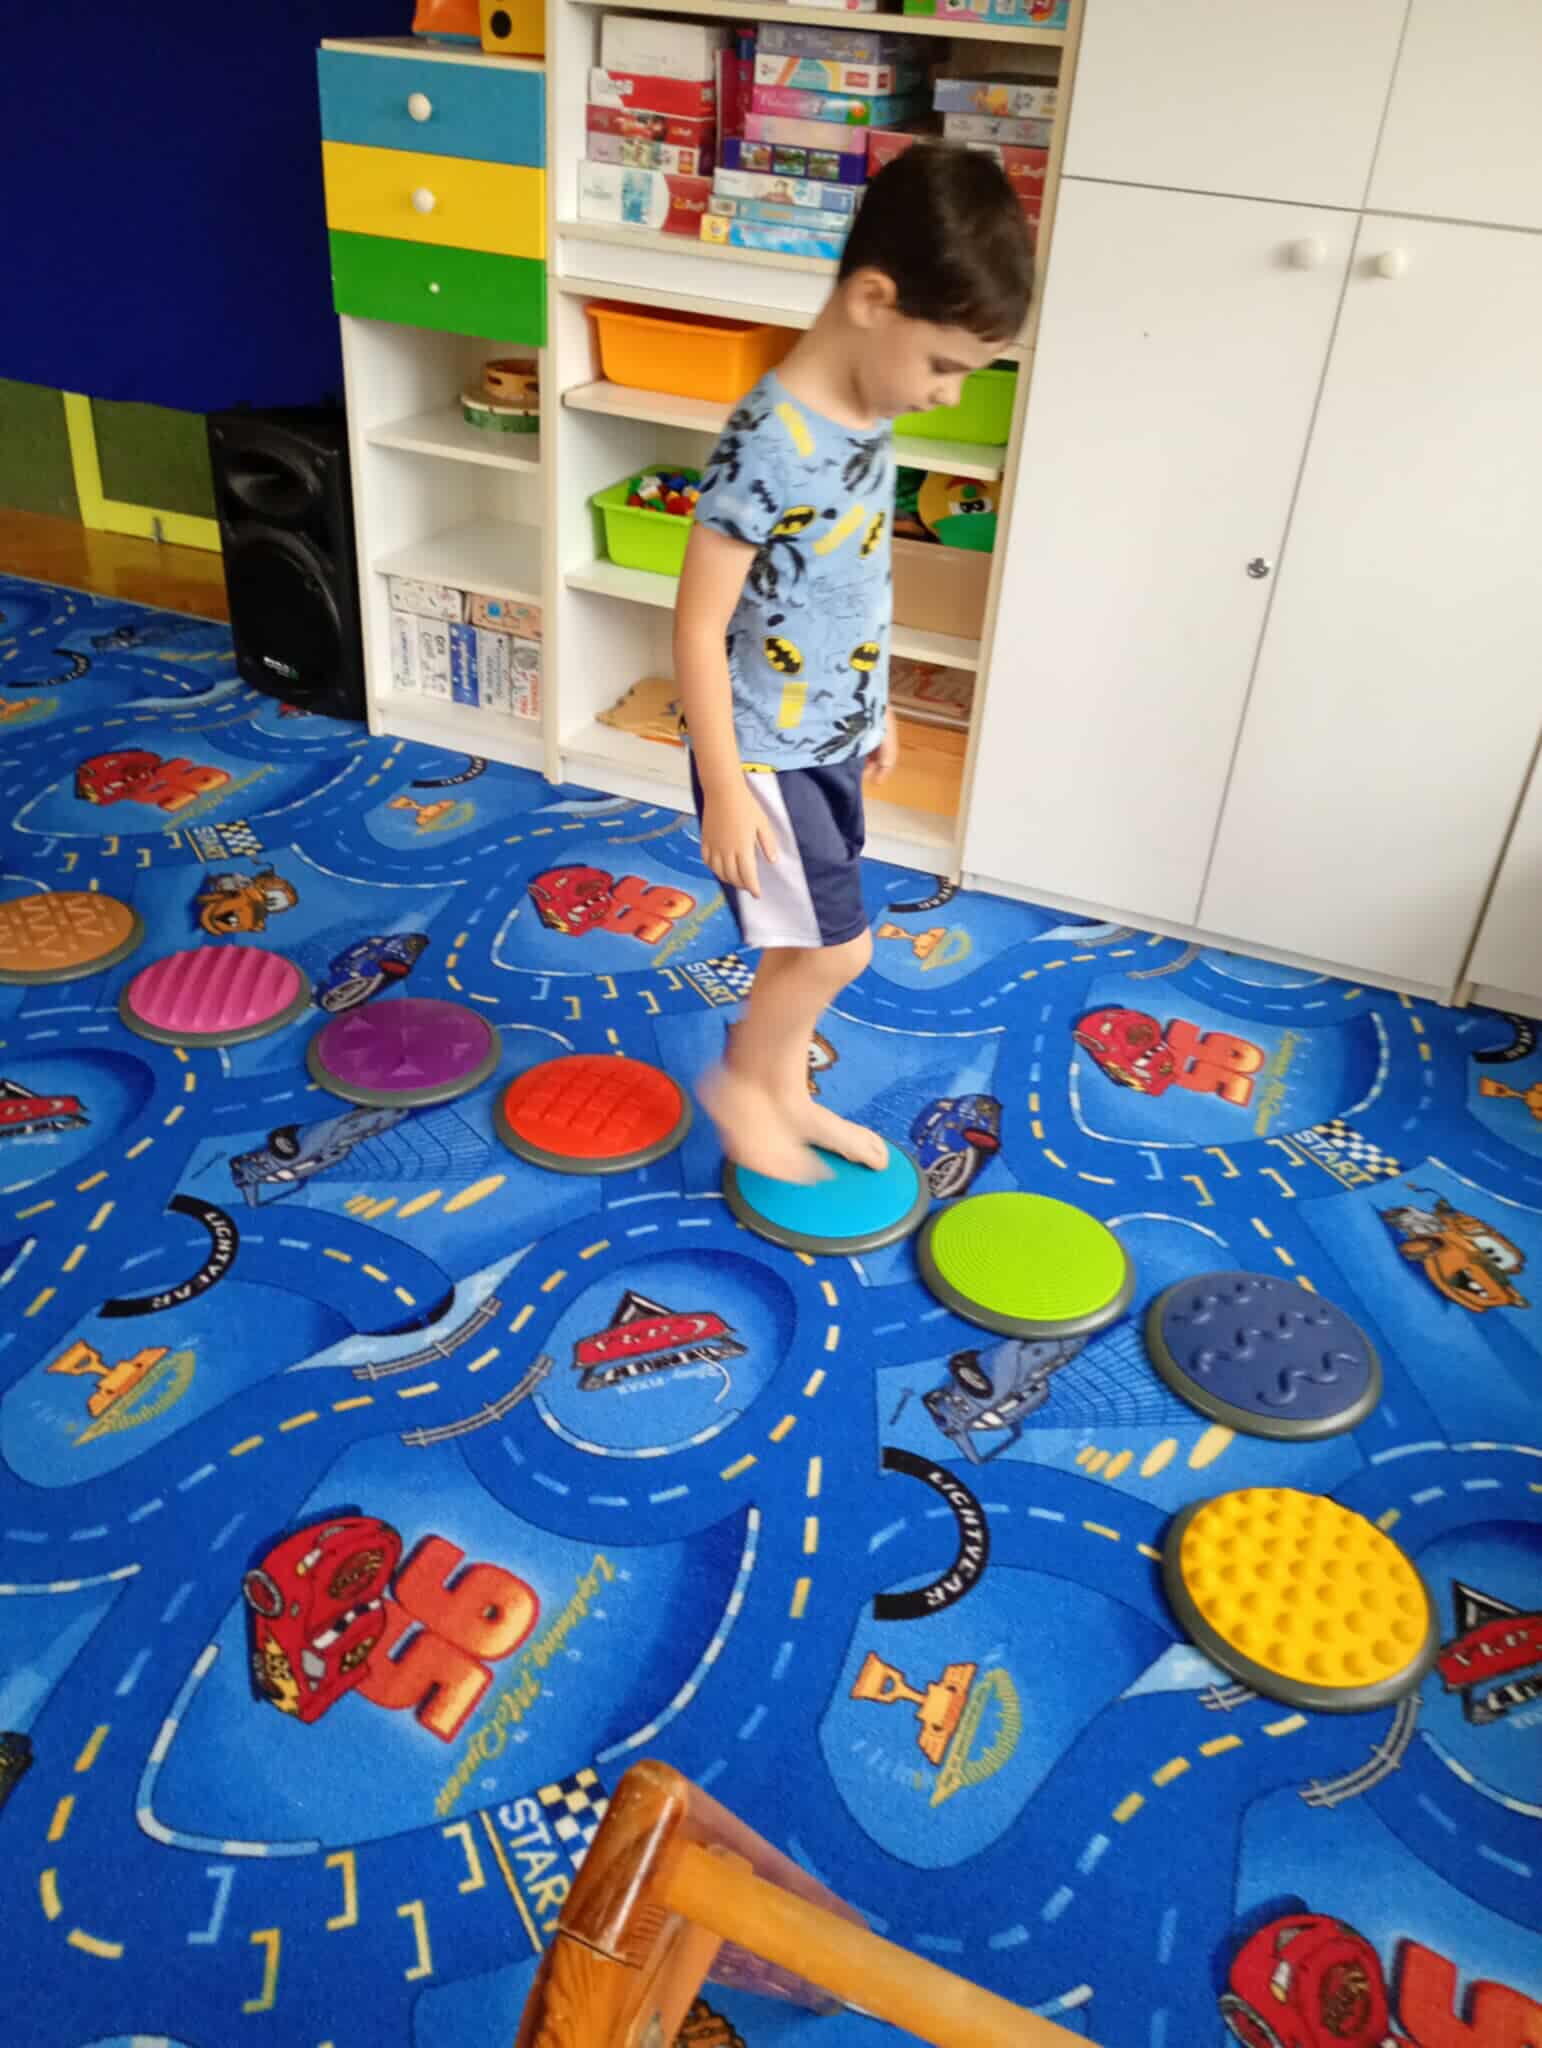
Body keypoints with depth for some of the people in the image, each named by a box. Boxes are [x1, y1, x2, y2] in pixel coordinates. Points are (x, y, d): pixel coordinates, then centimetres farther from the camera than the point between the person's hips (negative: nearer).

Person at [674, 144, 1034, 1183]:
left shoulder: (868, 417, 1)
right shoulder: (769, 444, -25)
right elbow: (699, 625, -22)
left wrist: (876, 706, 21)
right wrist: (726, 791, -20)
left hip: (833, 737, 8)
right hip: (765, 753, -8)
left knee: (812, 940, 18)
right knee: (838, 948, -1)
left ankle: (788, 1093, 37)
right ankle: (741, 1082, 23)